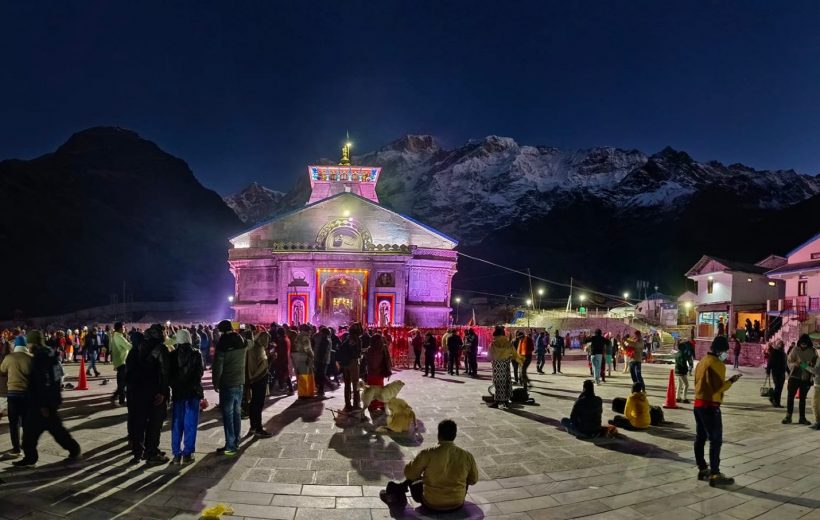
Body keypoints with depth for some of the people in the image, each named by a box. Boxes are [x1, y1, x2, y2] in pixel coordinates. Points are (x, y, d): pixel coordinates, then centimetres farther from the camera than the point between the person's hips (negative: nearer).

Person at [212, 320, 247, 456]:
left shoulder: (223, 344, -15)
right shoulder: (241, 342, 3)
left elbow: (218, 366, -12)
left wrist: (215, 382, -2)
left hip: (227, 384, -6)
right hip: (240, 382, 6)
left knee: (228, 414, -2)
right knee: (237, 412, 15)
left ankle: (230, 446, -1)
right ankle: (236, 441, 23)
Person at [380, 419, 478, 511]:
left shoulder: (427, 454, -21)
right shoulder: (467, 456, -13)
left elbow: (409, 474, -8)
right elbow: (473, 480, 3)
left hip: (432, 503, -2)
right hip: (458, 503, 3)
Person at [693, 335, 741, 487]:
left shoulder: (702, 361, 13)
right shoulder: (718, 364, -14)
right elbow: (719, 387, -17)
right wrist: (731, 381, -4)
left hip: (698, 403, 9)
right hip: (710, 406, -9)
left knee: (700, 438, 13)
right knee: (716, 440, -4)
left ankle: (702, 470, 22)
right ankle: (715, 475, -3)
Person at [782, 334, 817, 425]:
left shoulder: (813, 351, 1)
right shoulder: (795, 350, -3)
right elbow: (789, 362, -4)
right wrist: (795, 364, -24)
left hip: (806, 378, 1)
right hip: (794, 376, -1)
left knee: (803, 398, 11)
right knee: (790, 396, -1)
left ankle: (802, 417, 19)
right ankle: (788, 416, 6)